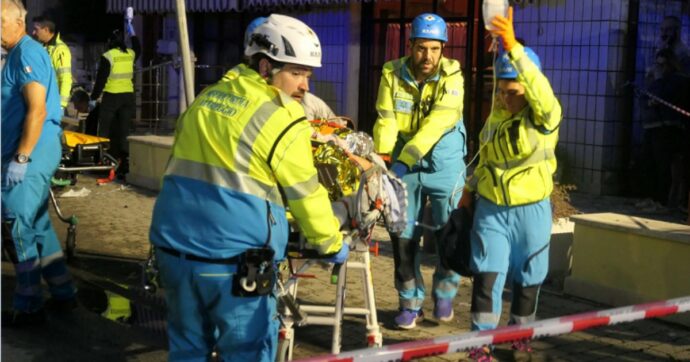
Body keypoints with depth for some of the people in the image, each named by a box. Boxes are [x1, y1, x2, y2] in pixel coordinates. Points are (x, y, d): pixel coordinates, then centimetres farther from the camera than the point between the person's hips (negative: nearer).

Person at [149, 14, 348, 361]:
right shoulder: (283, 119, -9)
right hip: (234, 257, -7)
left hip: (173, 244, 7)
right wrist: (332, 244, 13)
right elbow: (306, 195, -3)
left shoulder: (207, 97, 13)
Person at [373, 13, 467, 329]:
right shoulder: (392, 73, -5)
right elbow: (386, 120, -10)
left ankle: (444, 294, 28)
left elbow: (437, 122, -23)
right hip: (404, 166, 2)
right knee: (403, 237, 5)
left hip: (443, 165, -2)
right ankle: (410, 303, 20)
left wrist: (405, 159, -32)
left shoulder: (451, 74, -11)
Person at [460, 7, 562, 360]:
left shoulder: (545, 116, -13)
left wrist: (514, 47, -46)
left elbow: (540, 90, -36)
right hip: (491, 208, 3)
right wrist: (470, 188, 21)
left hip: (531, 210, -3)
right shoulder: (496, 114, 4)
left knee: (527, 277, 11)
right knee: (487, 274, -5)